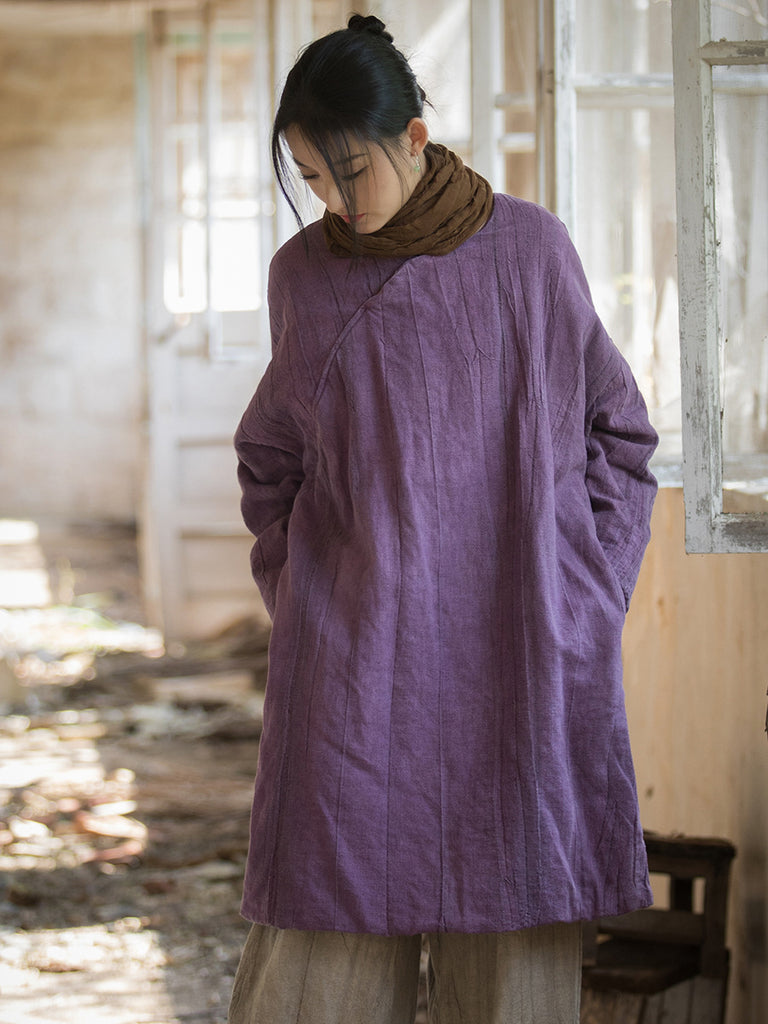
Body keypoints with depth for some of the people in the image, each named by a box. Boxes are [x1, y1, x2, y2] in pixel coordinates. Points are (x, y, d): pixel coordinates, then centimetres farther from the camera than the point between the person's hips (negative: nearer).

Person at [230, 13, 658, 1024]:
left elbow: (612, 425, 9)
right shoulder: (304, 272, 4)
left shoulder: (531, 246, 1)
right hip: (357, 658, 0)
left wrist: (588, 601, 3)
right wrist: (302, 610, 7)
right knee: (328, 939, -5)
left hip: (522, 655, 0)